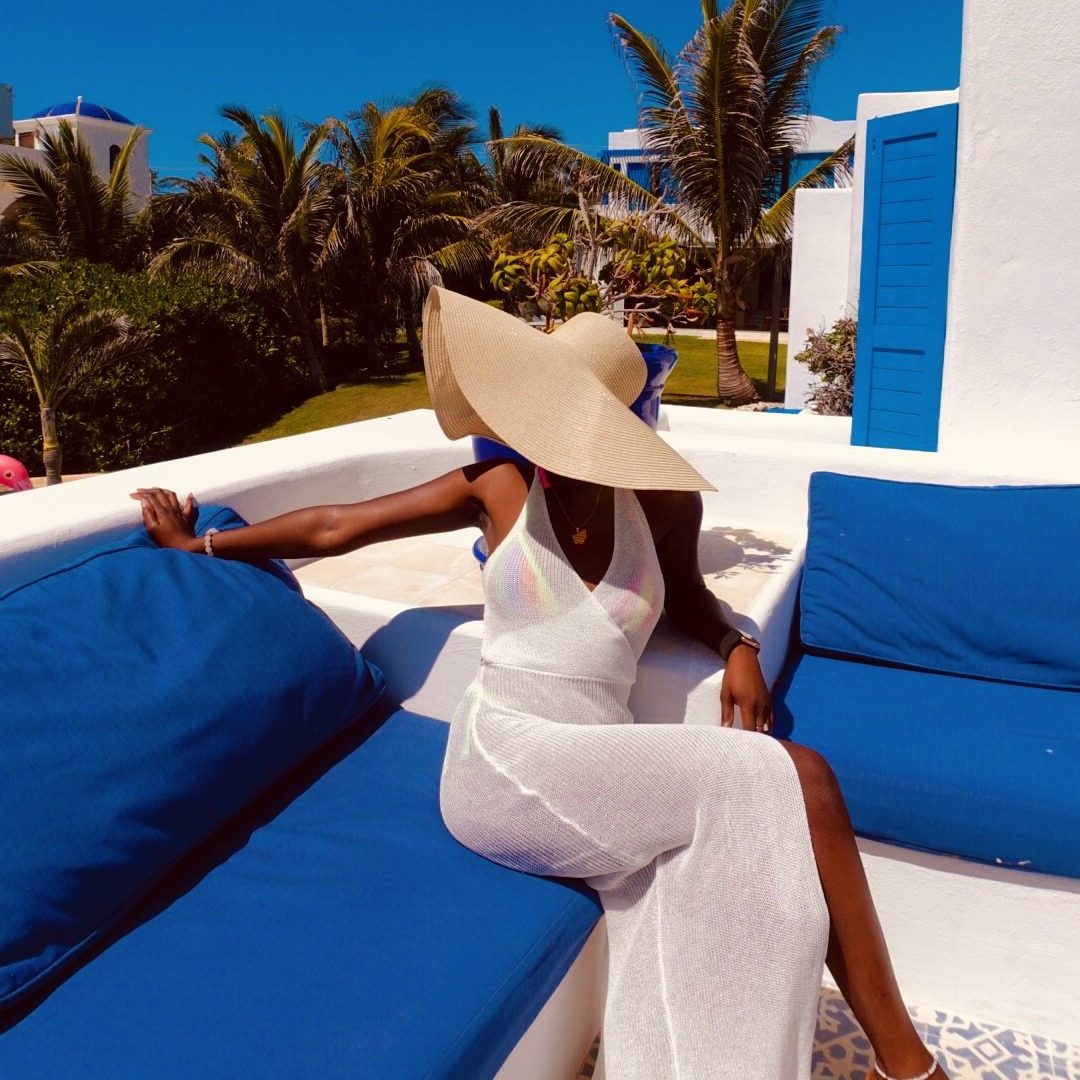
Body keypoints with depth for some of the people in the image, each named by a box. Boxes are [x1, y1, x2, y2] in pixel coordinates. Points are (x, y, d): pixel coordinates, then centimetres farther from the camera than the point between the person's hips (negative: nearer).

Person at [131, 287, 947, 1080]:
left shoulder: (664, 500, 4)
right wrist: (201, 545, 18)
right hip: (506, 766, -3)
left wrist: (735, 647, 3)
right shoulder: (499, 488, 0)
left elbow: (682, 591, 25)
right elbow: (338, 527, 9)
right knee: (793, 782, -19)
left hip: (595, 776, 3)